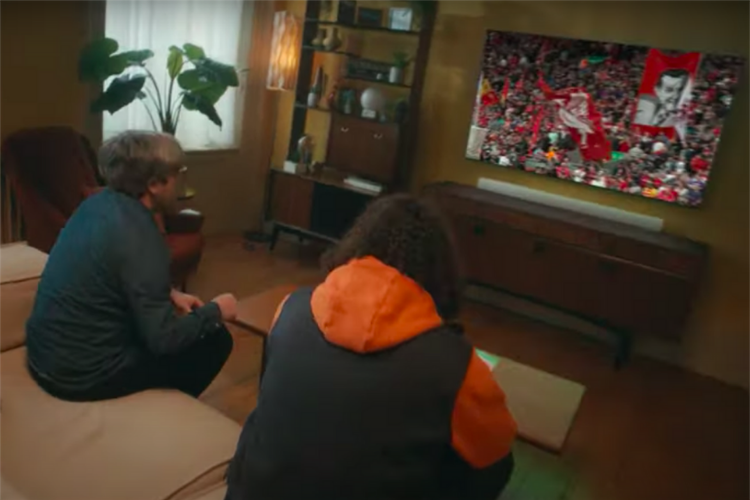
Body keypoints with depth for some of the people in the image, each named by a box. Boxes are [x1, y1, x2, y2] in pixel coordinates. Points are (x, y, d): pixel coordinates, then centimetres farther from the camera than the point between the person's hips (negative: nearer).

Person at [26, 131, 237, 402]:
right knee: (215, 340, -2)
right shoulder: (139, 237, -26)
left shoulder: (100, 201, 0)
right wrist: (215, 311, -9)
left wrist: (170, 295, 9)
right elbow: (163, 339, -23)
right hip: (82, 373, -9)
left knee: (181, 324, 22)